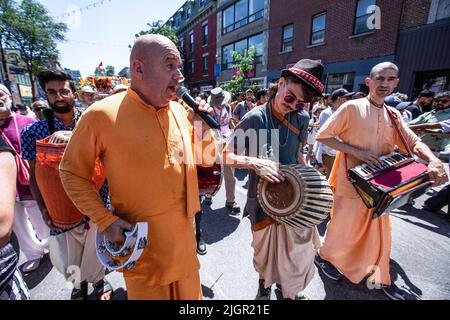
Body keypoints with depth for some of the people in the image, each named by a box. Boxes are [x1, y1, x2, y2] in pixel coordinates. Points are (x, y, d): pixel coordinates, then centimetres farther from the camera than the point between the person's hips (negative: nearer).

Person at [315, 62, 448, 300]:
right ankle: (324, 257, 36)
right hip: (351, 182, -6)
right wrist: (356, 151, -22)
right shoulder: (351, 108, -11)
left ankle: (381, 278, 40)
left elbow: (413, 142, 5)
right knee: (344, 226, 8)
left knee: (379, 230, 18)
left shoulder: (393, 115, 9)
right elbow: (322, 136, -14)